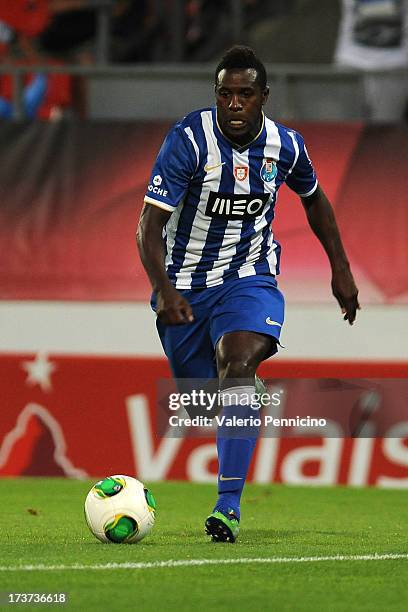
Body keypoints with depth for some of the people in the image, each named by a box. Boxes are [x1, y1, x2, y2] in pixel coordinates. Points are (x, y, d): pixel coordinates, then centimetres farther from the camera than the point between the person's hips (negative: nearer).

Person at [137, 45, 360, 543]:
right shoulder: (189, 140, -19)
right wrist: (164, 291, -37)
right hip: (185, 283, 0)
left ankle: (228, 505, -32)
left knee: (238, 364, -27)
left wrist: (341, 269, 15)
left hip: (250, 277, 0)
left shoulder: (284, 145, -7)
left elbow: (314, 199, 16)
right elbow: (149, 224, -23)